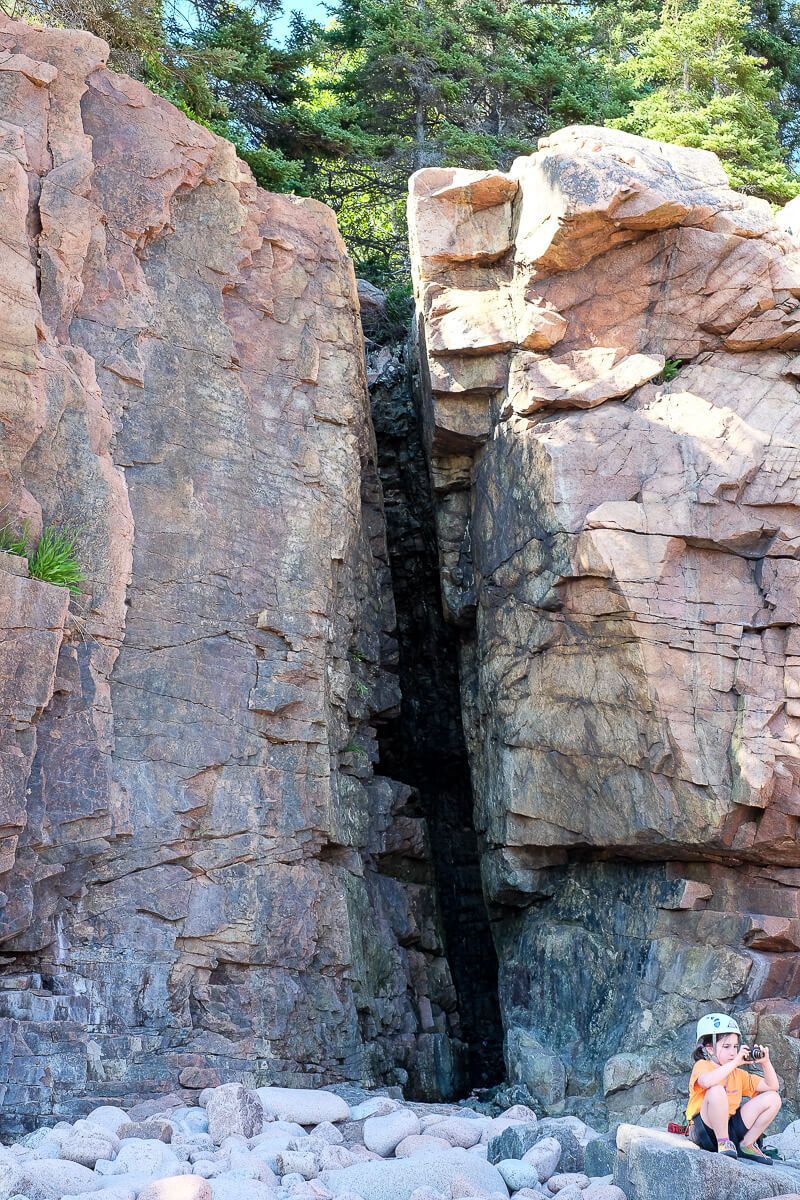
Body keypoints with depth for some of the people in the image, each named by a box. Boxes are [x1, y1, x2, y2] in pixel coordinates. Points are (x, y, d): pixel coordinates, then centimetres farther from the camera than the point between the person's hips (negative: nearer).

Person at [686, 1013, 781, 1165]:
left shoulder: (738, 1074, 15)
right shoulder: (702, 1065, -6)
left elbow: (773, 1086, 11)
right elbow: (706, 1081, -33)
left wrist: (765, 1062, -5)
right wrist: (735, 1062, -31)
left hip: (730, 1126, 7)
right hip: (704, 1128, -7)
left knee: (772, 1098, 1)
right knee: (717, 1090, -35)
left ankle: (746, 1145, 6)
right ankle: (723, 1144, -20)